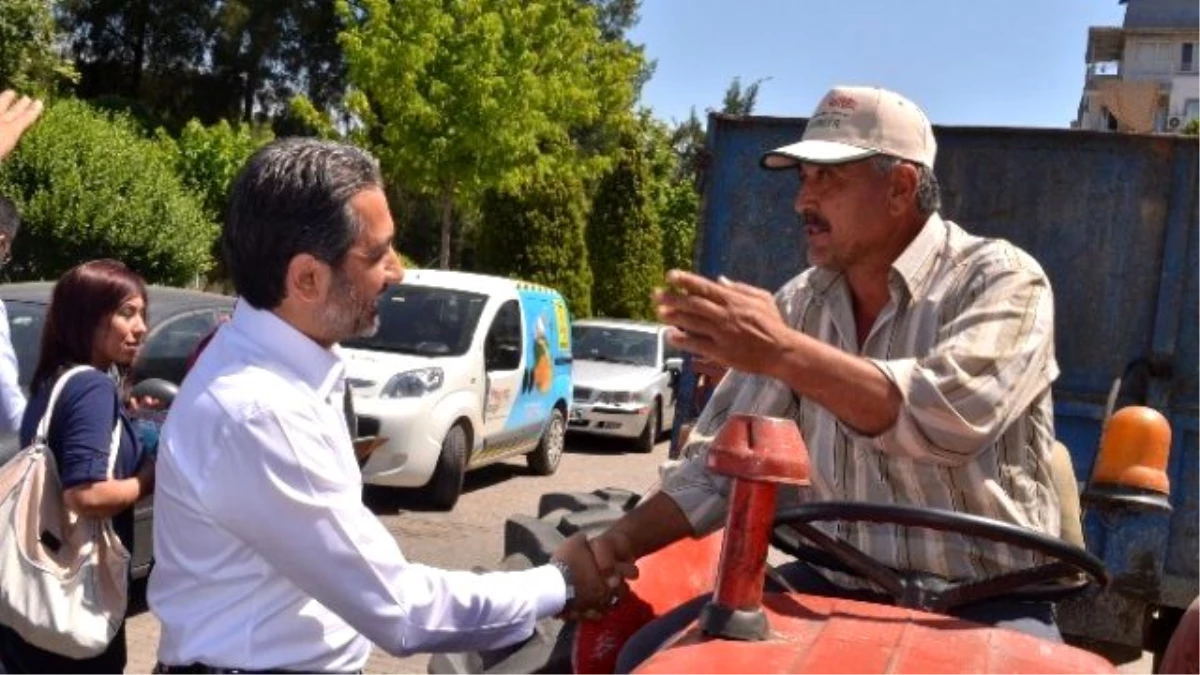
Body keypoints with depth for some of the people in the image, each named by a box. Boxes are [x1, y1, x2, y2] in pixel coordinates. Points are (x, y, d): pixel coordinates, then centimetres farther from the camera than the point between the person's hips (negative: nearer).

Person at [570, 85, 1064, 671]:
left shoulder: (1001, 281, -10)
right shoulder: (799, 304, 5)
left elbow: (953, 419, -29)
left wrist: (784, 353, -34)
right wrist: (607, 551, -7)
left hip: (983, 602, -4)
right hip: (834, 585, 4)